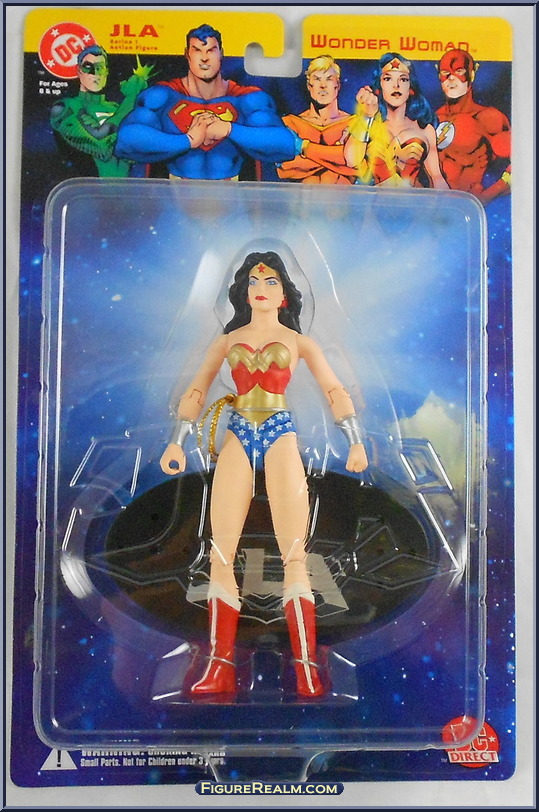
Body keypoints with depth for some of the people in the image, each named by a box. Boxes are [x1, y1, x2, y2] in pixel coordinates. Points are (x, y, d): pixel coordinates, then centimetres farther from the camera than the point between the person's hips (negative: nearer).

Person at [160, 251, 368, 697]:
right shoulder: (227, 341, 17)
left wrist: (356, 441, -1)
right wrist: (177, 442, 4)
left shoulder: (298, 341, 13)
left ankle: (307, 666, -2)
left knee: (294, 555, -7)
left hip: (280, 438, -2)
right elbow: (196, 392, 14)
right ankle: (220, 665, 5)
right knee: (220, 554, -3)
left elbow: (335, 391, 9)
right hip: (237, 438, 2)